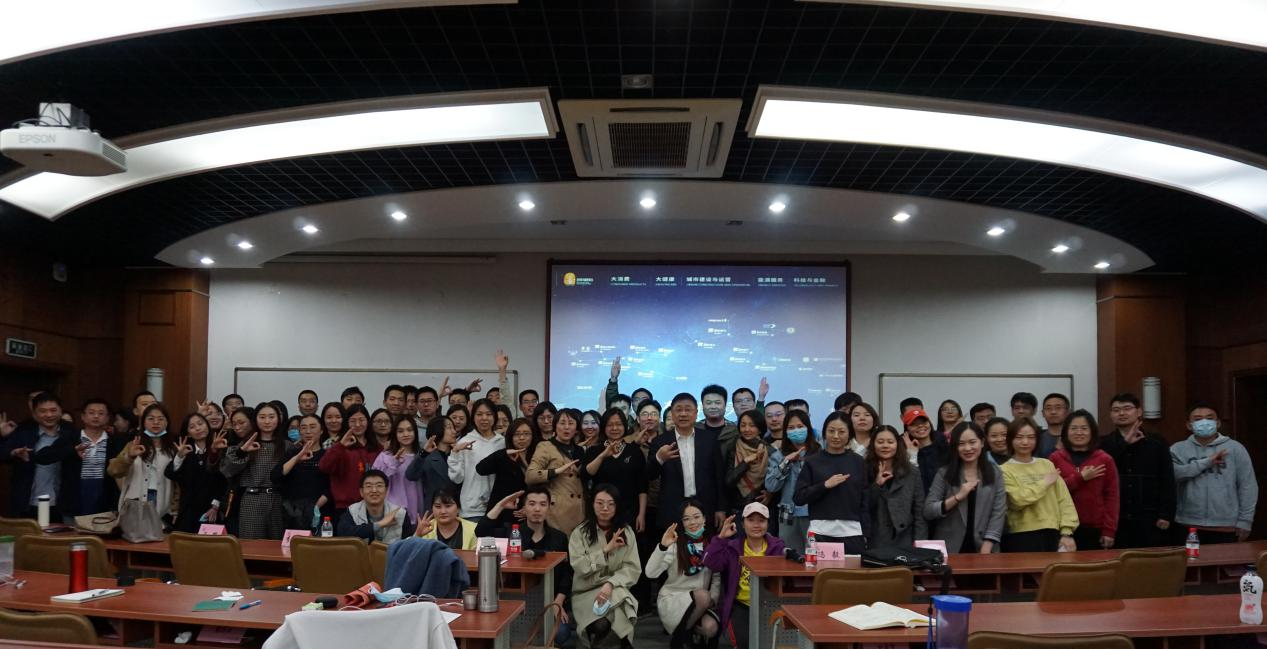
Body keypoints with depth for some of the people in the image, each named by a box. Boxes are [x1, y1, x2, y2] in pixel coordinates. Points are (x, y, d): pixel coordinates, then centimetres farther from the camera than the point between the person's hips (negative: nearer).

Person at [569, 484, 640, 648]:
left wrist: (610, 584, -18)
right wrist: (606, 550, -12)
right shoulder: (580, 533, 3)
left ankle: (623, 643, -5)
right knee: (601, 625, -32)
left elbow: (633, 569, -1)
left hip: (617, 590, 1)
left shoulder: (626, 533, 7)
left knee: (618, 616, -35)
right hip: (586, 592, -1)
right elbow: (579, 567, -9)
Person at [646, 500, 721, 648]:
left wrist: (712, 600, -11)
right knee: (703, 595, -32)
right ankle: (681, 636, -9)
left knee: (711, 628, -29)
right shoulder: (675, 544, -7)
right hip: (672, 598, -3)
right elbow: (651, 573, -19)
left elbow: (717, 577, 8)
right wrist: (662, 546, -33)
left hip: (701, 602, 3)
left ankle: (694, 633, 7)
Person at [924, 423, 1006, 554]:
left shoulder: (994, 472, 2)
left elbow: (999, 513, -4)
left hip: (982, 548, 1)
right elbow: (927, 512, -7)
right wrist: (957, 497, -18)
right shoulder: (944, 473, -1)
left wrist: (986, 549, -13)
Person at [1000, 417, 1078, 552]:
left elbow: (1064, 499, 9)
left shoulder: (1047, 465, 13)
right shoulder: (1005, 470, -2)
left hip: (1053, 533, 4)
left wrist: (1067, 532, -1)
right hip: (1023, 536, -4)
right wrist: (1045, 483, -5)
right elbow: (1018, 499, -16)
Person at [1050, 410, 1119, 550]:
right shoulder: (1056, 458, 5)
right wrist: (1079, 477, -11)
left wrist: (1109, 530, -4)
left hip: (1094, 529, 0)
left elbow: (1112, 496, 2)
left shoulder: (1105, 459, 4)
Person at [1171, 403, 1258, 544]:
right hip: (1188, 527, 0)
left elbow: (1247, 486, 2)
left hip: (1226, 528, 0)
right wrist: (1206, 462, -17)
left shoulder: (1235, 448, 3)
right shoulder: (1178, 449, 4)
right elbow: (1172, 474, -14)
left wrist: (1245, 521, -1)